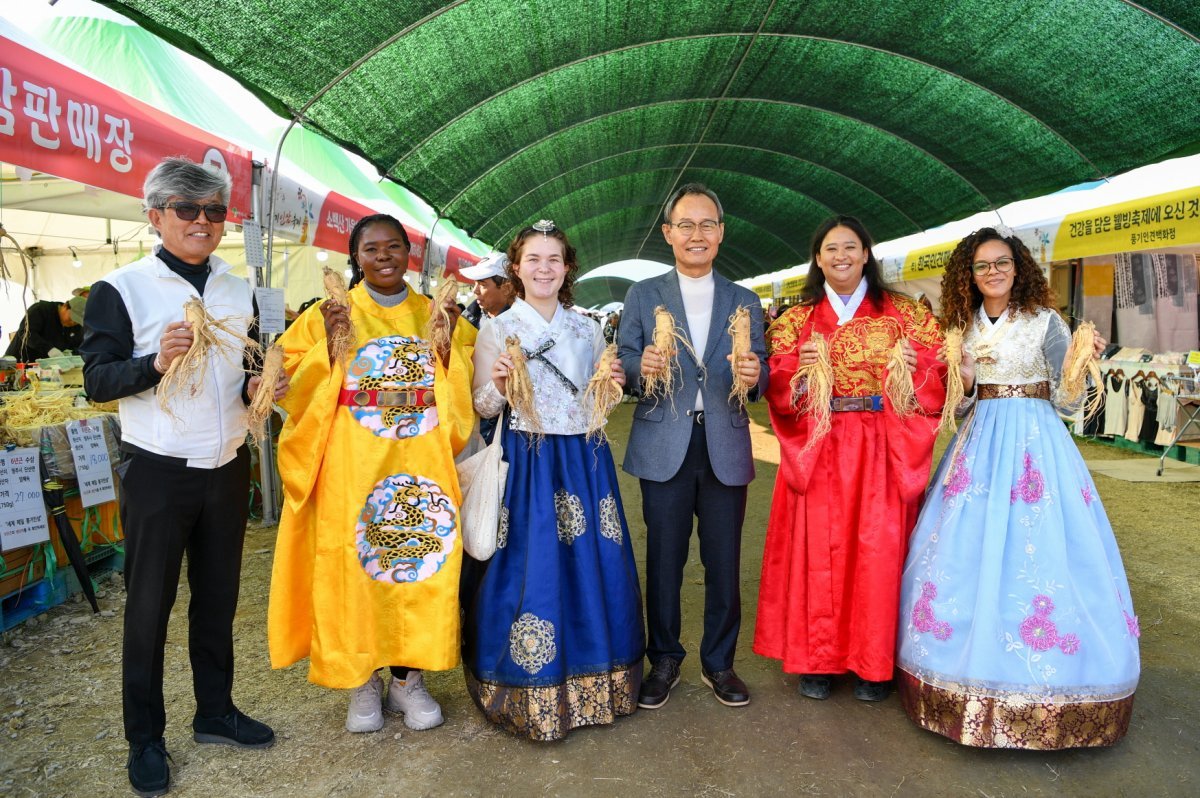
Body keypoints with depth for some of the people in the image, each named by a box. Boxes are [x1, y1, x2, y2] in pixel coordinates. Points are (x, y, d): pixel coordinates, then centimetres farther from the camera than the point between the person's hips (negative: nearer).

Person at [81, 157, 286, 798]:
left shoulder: (239, 292, 9)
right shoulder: (121, 289, -6)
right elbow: (96, 380, -9)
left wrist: (260, 386, -5)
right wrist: (156, 361, -26)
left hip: (227, 465, 5)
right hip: (157, 472, -4)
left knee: (218, 595, 15)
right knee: (149, 604, 6)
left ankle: (215, 711, 32)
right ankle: (144, 739, 22)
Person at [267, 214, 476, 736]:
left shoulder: (434, 315, 10)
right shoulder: (329, 315, 4)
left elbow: (461, 393, 6)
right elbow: (299, 391, -3)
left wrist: (447, 342, -9)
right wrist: (330, 343, -16)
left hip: (421, 458, 2)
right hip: (352, 462, -2)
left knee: (423, 557, 3)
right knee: (352, 562, 0)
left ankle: (408, 677, 21)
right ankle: (362, 680, 20)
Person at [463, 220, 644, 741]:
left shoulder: (588, 329, 11)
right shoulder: (497, 330, 1)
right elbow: (482, 408, 0)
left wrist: (613, 386, -3)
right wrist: (499, 384, -20)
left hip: (586, 462, 4)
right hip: (527, 464, -3)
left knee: (592, 570, 6)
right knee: (532, 572, -2)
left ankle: (590, 683, 25)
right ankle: (532, 697, 16)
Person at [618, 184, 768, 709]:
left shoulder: (745, 302, 10)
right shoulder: (643, 296, 7)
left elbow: (760, 378, 5)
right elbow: (623, 367, 1)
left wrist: (753, 376, -18)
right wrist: (641, 367, -21)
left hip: (725, 447, 1)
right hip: (664, 447, -1)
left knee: (723, 561, 8)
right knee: (664, 559, 6)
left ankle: (718, 663, 26)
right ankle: (664, 662, 24)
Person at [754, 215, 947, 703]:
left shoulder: (905, 314, 7)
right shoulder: (797, 320, 9)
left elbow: (939, 376, 2)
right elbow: (776, 389, 2)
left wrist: (916, 366, -18)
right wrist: (798, 369, -18)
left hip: (883, 449, 0)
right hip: (816, 450, 1)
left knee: (878, 549, 0)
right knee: (818, 549, 2)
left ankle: (874, 662, 16)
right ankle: (816, 658, 16)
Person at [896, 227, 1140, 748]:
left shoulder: (1045, 321, -1)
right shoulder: (963, 327, 10)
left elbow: (1063, 396, -3)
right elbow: (961, 405, 11)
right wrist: (965, 382, -9)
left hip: (1034, 444, -3)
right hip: (979, 444, 4)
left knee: (1034, 549, -6)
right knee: (967, 550, 1)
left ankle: (1039, 686, 9)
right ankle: (975, 680, 16)